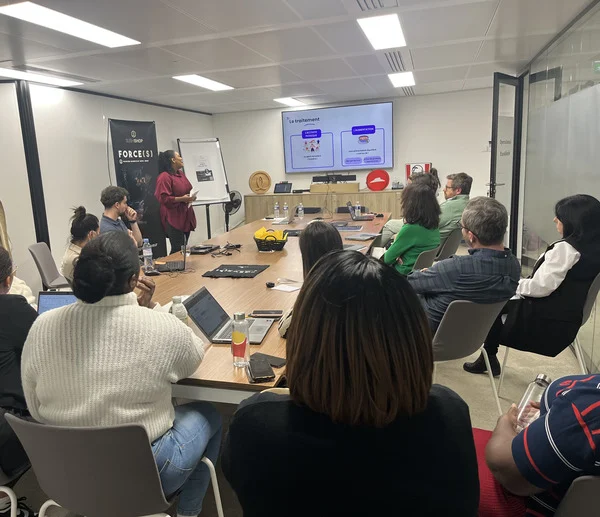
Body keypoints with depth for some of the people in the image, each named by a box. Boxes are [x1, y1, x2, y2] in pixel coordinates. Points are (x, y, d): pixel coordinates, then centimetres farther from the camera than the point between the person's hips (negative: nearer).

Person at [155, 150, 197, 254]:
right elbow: (164, 199, -18)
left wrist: (191, 197, 7)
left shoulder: (181, 173, 14)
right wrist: (181, 199, -23)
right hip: (174, 218, -9)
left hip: (185, 216, 9)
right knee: (177, 250, -9)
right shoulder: (164, 177, -13)